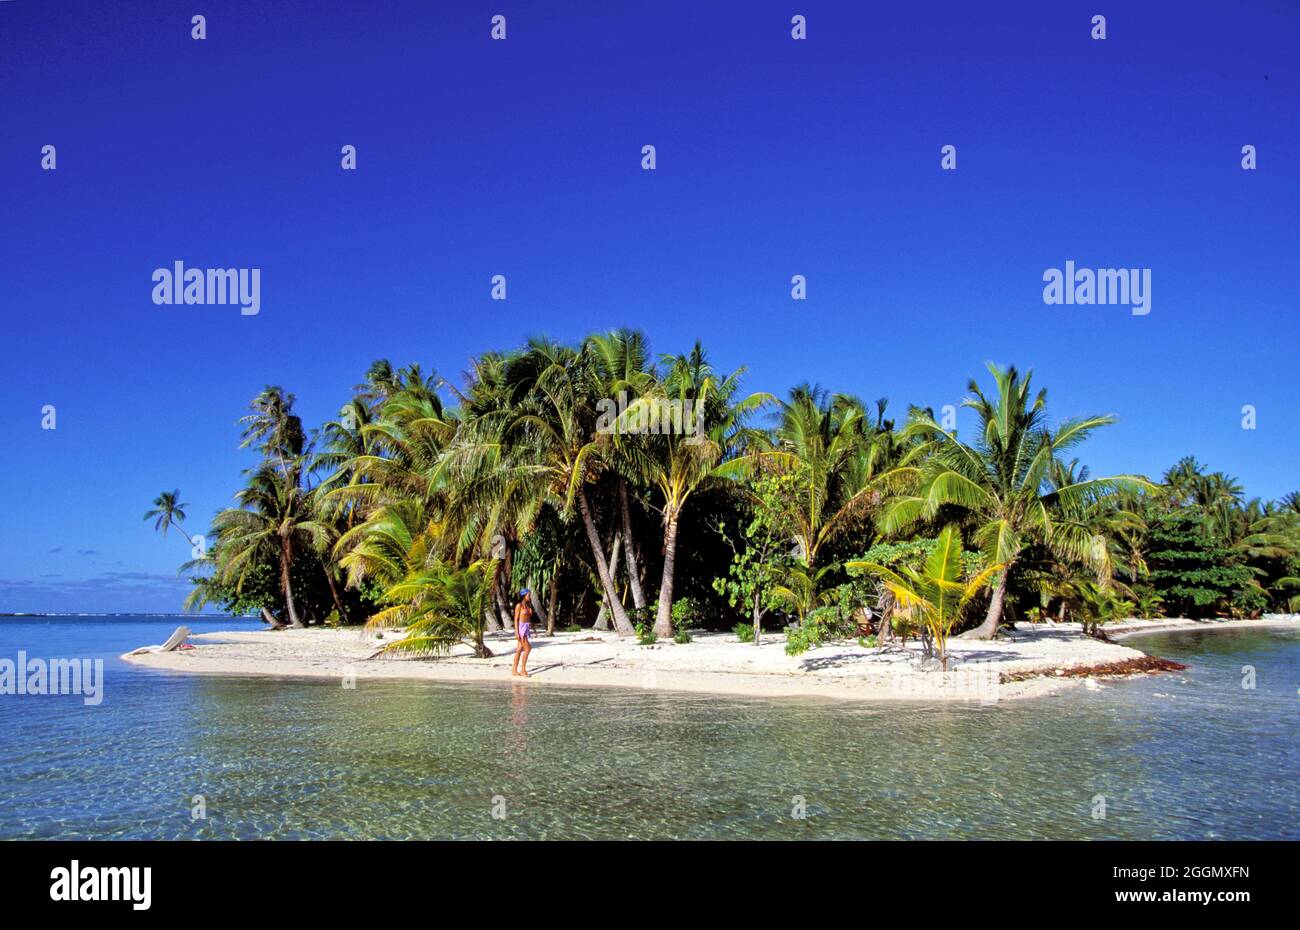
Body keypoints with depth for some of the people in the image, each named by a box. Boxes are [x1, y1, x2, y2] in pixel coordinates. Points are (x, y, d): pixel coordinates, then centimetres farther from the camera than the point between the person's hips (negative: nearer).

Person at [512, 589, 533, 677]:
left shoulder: (528, 605, 13)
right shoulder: (519, 605, -9)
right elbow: (516, 619, -12)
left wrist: (533, 629, 16)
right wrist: (516, 632, -18)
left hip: (526, 628, 8)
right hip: (521, 628, -8)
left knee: (519, 650, 9)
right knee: (527, 649, -11)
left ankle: (514, 670, 12)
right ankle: (523, 670, -6)